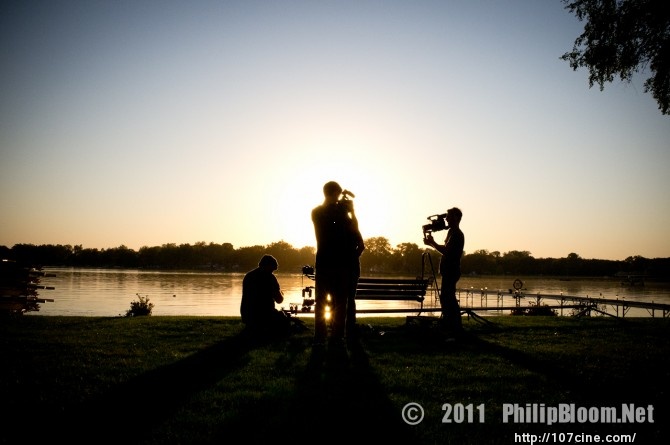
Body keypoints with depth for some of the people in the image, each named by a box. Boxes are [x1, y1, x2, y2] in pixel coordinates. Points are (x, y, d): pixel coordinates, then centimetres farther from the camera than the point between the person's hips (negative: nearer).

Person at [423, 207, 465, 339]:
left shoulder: (456, 234, -14)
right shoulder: (452, 232, 17)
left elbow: (446, 251, -21)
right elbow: (446, 250, 23)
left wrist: (432, 243, -14)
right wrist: (432, 243, 13)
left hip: (451, 271, -11)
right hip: (449, 271, 11)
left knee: (446, 299, -12)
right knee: (449, 299, 16)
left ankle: (453, 331, -11)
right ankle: (456, 329, 23)